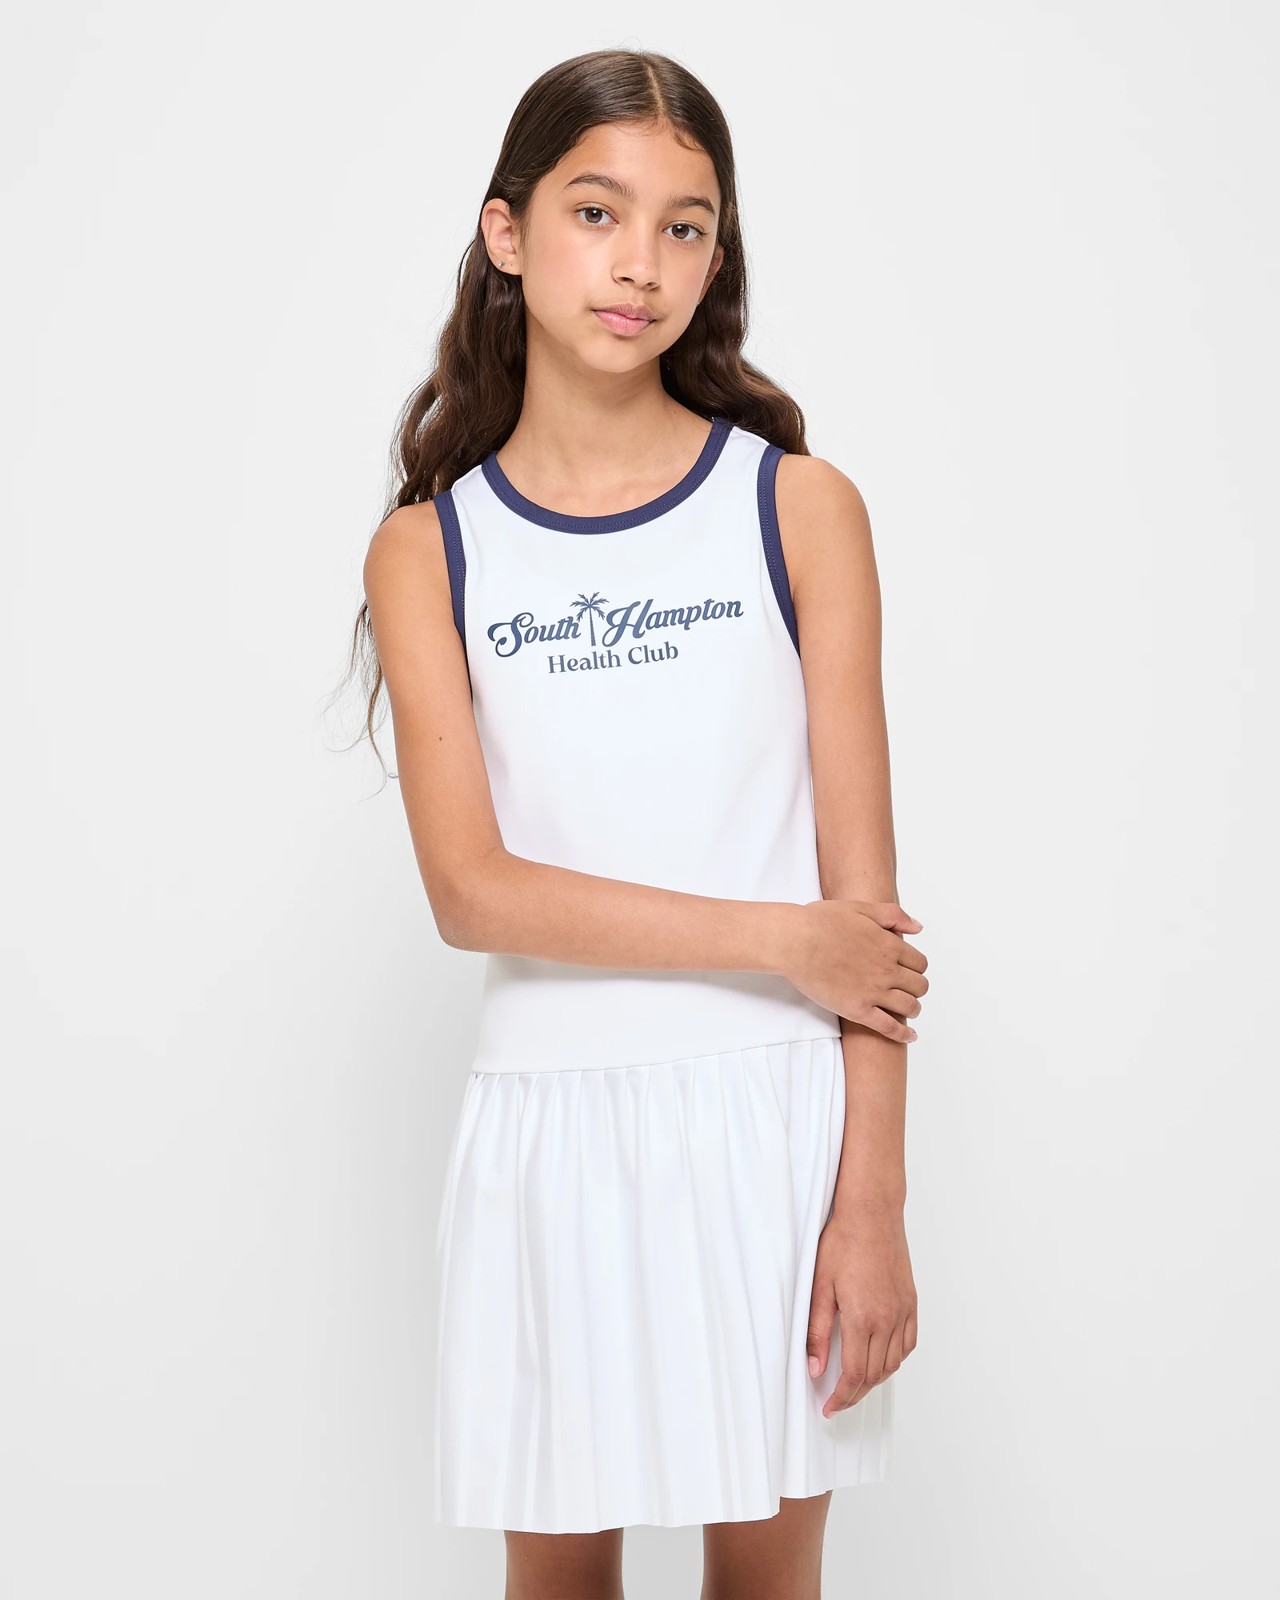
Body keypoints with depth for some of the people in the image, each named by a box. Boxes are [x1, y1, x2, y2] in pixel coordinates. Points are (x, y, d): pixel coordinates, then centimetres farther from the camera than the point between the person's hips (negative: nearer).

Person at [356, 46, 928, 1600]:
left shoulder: (800, 507, -1)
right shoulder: (429, 549, 1)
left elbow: (863, 885, -4)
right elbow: (474, 889, -8)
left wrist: (875, 1201, -8)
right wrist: (779, 936, -12)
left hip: (775, 1111, 0)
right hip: (550, 1120, 1)